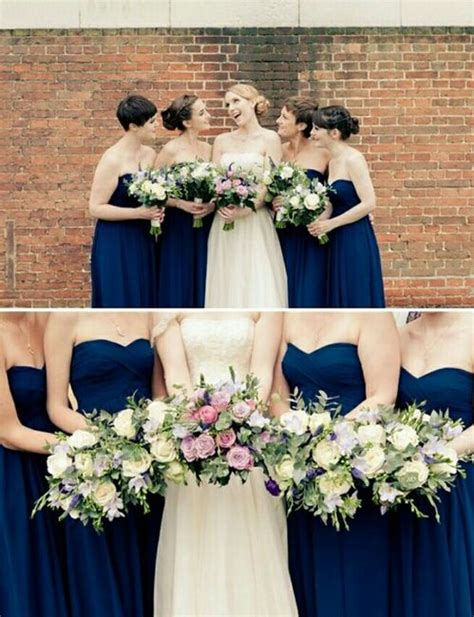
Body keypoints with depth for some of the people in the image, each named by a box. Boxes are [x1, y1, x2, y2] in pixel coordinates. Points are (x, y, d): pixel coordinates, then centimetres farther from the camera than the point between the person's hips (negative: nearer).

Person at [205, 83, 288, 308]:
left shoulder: (269, 139, 1)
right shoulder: (222, 141, 13)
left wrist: (243, 211, -16)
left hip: (255, 224, -4)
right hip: (224, 226, 4)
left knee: (259, 288, -6)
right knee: (227, 287, 3)